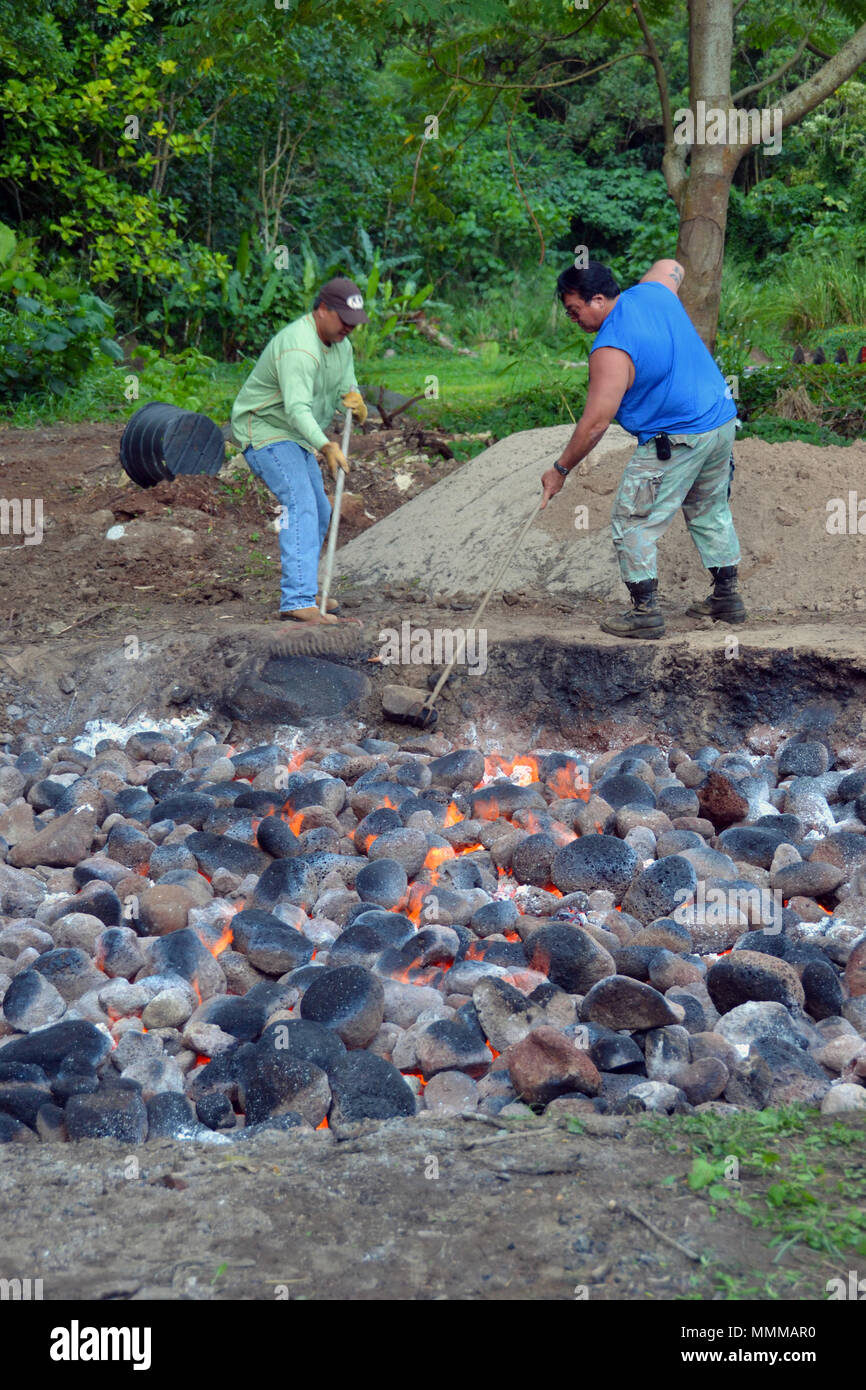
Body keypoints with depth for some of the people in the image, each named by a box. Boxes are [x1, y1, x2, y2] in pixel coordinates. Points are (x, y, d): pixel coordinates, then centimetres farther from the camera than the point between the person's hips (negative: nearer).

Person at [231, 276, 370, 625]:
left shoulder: (340, 344, 5)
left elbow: (347, 387, 10)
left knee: (319, 514, 14)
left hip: (296, 438, 11)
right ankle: (298, 603, -33)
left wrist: (354, 401, -16)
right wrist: (326, 446, -54)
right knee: (301, 507, -24)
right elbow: (297, 409, -39)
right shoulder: (299, 347, -28)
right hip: (264, 430, -11)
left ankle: (300, 594, 26)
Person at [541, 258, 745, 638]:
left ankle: (645, 611, 0)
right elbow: (671, 266, 27)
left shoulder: (611, 350, -21)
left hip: (676, 442, -9)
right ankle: (726, 597, 31)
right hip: (723, 421, 9)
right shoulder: (654, 290, 1)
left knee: (632, 522, 1)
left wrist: (560, 470, -12)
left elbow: (594, 424, -21)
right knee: (711, 511, 24)